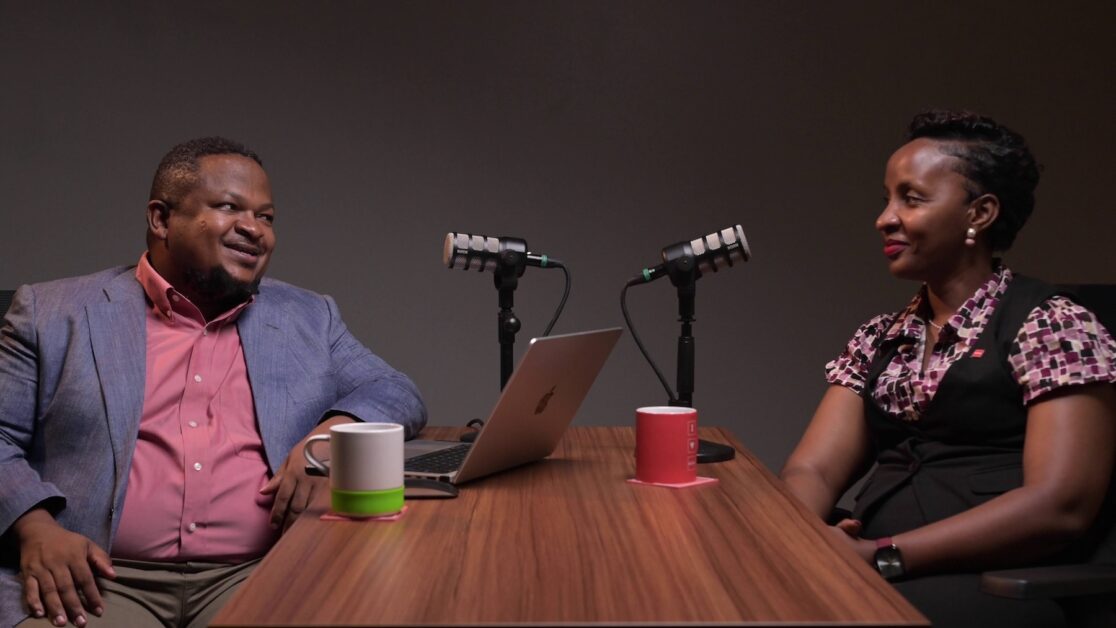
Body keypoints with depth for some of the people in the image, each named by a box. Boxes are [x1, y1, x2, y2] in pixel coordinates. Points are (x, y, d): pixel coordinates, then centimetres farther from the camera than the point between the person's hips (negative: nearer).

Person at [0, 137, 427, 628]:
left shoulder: (308, 319, 20)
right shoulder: (53, 313, 11)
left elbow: (398, 396, 19)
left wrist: (334, 434, -4)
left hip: (253, 580, 2)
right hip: (97, 580, -2)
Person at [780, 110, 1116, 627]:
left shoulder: (1051, 326, -3)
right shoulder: (877, 340, 17)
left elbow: (1058, 506, -15)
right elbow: (811, 469, 8)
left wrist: (885, 556, -20)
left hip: (1015, 582, -5)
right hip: (883, 574, 5)